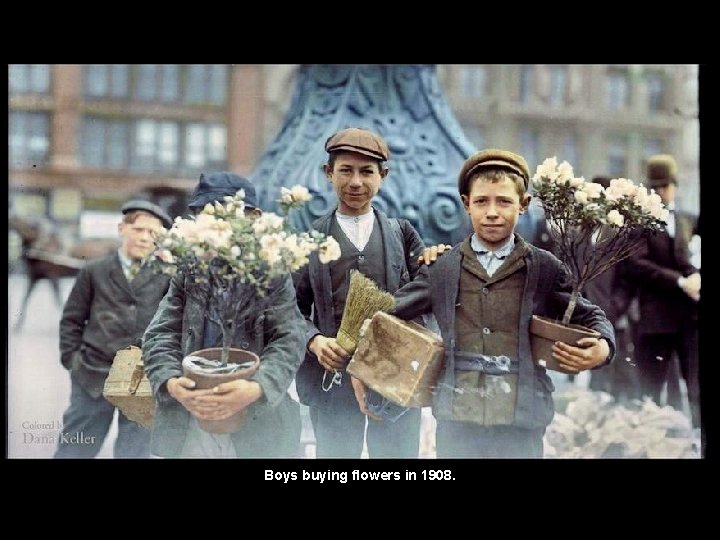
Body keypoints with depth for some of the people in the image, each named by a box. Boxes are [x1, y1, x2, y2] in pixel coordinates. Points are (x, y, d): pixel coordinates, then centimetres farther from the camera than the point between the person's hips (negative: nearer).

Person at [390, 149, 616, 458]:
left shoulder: (544, 268, 4)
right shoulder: (441, 267, 6)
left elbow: (590, 317, 13)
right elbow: (388, 313, 12)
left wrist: (602, 349, -8)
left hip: (521, 423, -1)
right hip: (456, 419, 1)